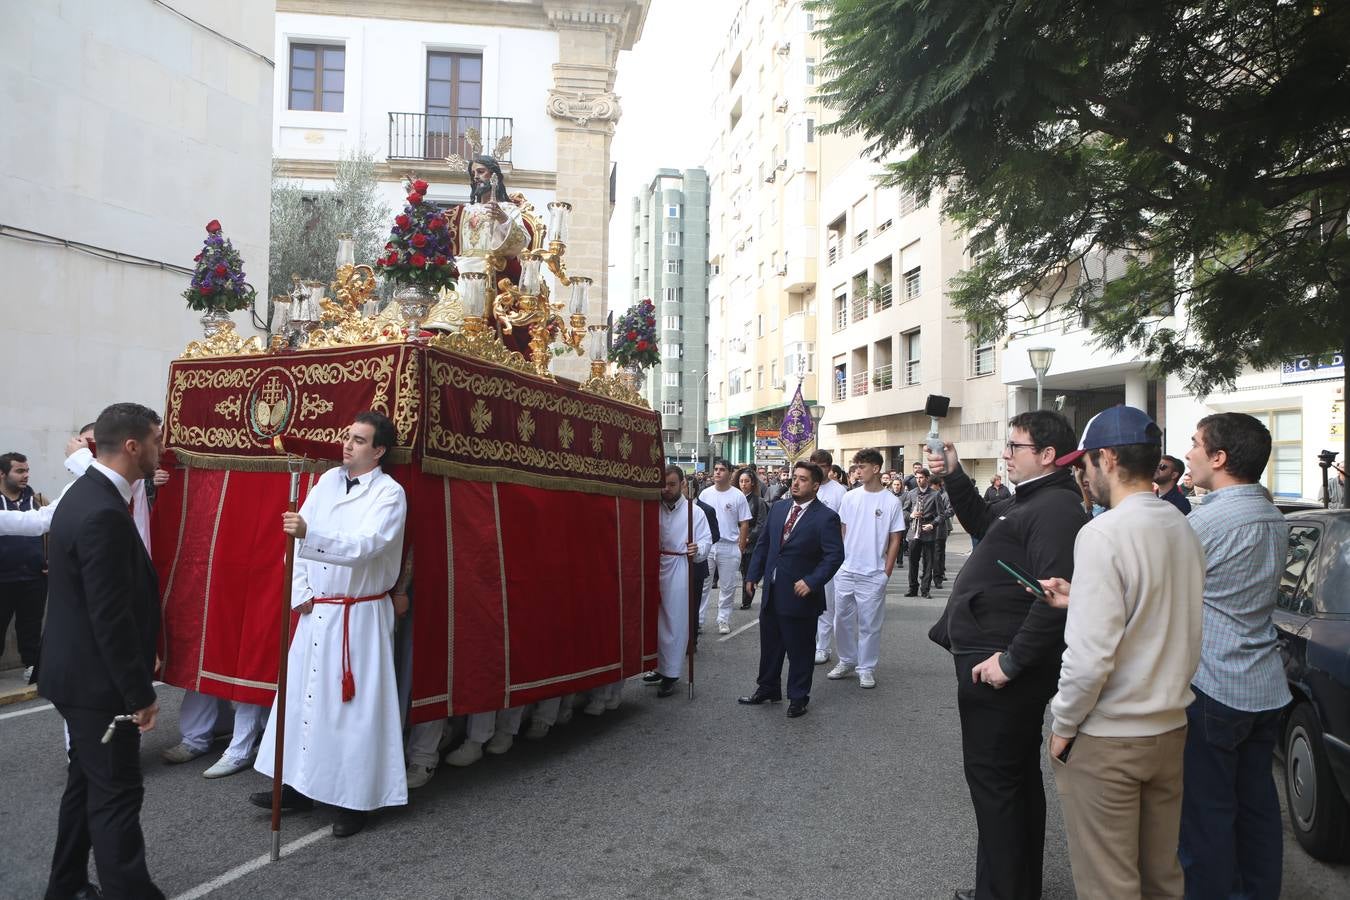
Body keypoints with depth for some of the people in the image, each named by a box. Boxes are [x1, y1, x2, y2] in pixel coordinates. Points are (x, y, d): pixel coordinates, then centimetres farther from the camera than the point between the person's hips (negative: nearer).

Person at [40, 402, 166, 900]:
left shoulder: (87, 493, 6)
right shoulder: (103, 514, -26)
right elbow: (110, 616, -26)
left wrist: (141, 663, 19)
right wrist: (140, 693, -19)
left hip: (78, 672, 10)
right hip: (97, 680, -10)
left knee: (86, 783, 21)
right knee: (117, 793, 0)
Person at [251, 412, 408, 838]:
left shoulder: (389, 493, -11)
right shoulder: (328, 480, 7)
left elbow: (365, 546, -27)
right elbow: (300, 539, 9)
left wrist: (309, 534, -39)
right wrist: (300, 593, 0)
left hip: (361, 616, -6)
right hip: (316, 610, 6)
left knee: (355, 705, -1)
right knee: (302, 695, 12)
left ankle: (355, 800, 12)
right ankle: (298, 786, 26)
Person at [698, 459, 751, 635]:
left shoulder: (738, 496, -3)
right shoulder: (705, 494, 4)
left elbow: (744, 524, -1)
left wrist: (741, 548, -4)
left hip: (729, 547, -2)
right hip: (706, 545, 2)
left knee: (727, 587, 8)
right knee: (702, 585, 4)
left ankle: (723, 620, 19)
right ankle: (697, 619, 10)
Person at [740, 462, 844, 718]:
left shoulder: (826, 517, -11)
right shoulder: (778, 509, 8)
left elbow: (835, 555, -16)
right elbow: (763, 543, 13)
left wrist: (812, 582, -22)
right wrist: (754, 575, 9)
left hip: (800, 595, -6)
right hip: (772, 592, 6)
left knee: (799, 650, 7)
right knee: (769, 645, 18)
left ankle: (798, 698, 23)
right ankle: (767, 689, 35)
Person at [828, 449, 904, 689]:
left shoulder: (891, 502, -4)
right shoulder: (850, 497, 4)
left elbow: (895, 540, -1)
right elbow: (841, 531, 10)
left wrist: (886, 572, -4)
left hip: (873, 574, -3)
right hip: (845, 571, 4)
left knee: (869, 624, 4)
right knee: (843, 619, 11)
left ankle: (866, 668, 17)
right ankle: (847, 661, 27)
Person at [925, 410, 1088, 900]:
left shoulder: (1056, 507, -19)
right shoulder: (1027, 501, 13)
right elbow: (983, 522, 30)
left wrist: (1011, 661, -26)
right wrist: (953, 476, 16)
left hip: (999, 667, -11)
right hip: (994, 658, 11)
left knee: (994, 778, -1)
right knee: (1018, 776, 21)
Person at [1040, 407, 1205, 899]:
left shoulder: (1102, 534, -21)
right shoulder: (1184, 530, 4)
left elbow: (1091, 654, -24)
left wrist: (1063, 726, -11)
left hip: (1106, 738, -8)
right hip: (1170, 728, 8)